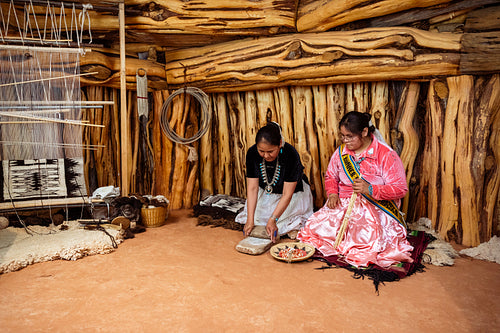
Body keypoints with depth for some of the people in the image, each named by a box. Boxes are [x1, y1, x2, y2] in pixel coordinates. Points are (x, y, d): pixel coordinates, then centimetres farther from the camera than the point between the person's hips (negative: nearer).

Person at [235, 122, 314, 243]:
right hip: (266, 193, 4)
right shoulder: (252, 153, -22)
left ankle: (294, 225, 7)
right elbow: (252, 187, -21)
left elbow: (287, 194, -29)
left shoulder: (291, 155, -33)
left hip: (293, 194, -4)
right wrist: (250, 220, -28)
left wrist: (272, 220, -35)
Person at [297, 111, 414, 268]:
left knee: (365, 237, -33)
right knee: (316, 226, -19)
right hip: (343, 203, 5)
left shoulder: (386, 155, -11)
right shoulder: (342, 151, 6)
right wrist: (332, 194, -2)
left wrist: (370, 189, -27)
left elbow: (400, 189, -12)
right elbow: (330, 175, 20)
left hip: (376, 207, -4)